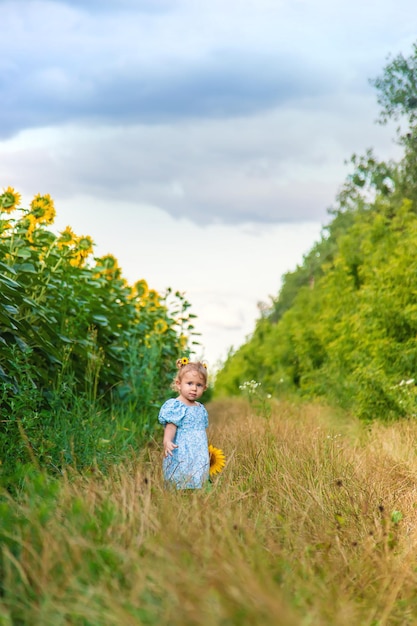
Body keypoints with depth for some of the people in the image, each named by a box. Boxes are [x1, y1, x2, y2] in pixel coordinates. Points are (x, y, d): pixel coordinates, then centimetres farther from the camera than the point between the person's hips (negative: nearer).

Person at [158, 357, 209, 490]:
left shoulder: (201, 409, 14)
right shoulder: (175, 406, -10)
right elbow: (171, 427, -20)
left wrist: (207, 451, 27)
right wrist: (167, 442, -38)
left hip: (199, 458, 7)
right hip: (181, 457, -7)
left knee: (197, 483, 6)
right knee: (180, 485, -9)